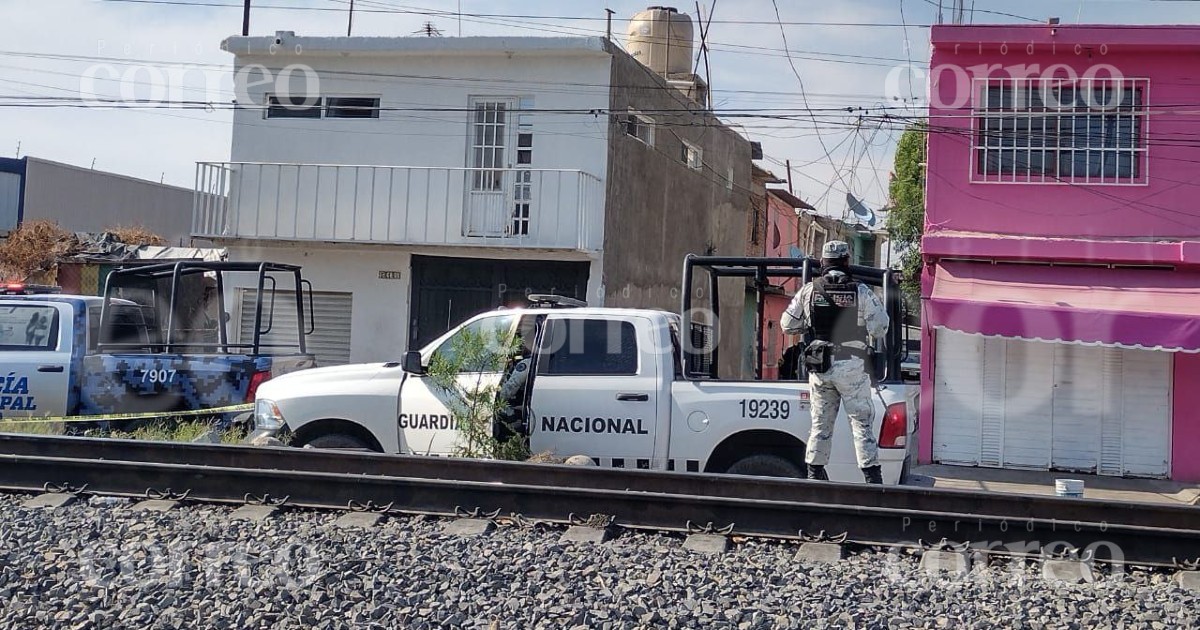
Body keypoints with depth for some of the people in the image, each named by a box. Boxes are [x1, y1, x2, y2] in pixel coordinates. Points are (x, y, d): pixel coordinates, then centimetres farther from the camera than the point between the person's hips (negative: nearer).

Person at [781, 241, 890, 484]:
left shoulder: (809, 291, 1)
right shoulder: (861, 291, -6)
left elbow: (788, 324, 7)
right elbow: (880, 327, -5)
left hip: (819, 366, 3)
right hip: (852, 366, -3)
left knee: (820, 422, 13)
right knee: (861, 421, 2)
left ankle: (815, 473, 16)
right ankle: (871, 476, 0)